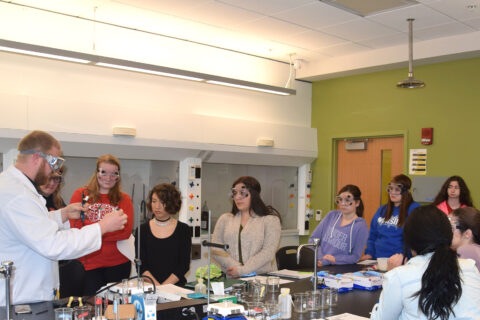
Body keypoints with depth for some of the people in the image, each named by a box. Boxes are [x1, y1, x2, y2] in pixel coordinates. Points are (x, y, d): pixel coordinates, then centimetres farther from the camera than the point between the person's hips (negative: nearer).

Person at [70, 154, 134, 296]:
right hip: (89, 264, -1)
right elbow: (76, 229, -6)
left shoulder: (124, 199, 5)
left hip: (118, 264, 1)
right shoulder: (81, 195, 3)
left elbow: (126, 231, -7)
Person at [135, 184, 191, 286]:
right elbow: (140, 265, 2)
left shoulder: (183, 230, 5)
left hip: (175, 286, 0)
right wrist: (156, 285, -13)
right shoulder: (142, 230, 8)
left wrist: (164, 286, -10)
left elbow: (184, 265, 1)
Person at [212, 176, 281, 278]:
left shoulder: (270, 220, 4)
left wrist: (242, 270, -14)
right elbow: (215, 249, 7)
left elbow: (268, 252, -6)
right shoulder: (225, 219, 15)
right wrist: (236, 267, -9)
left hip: (261, 277, -2)